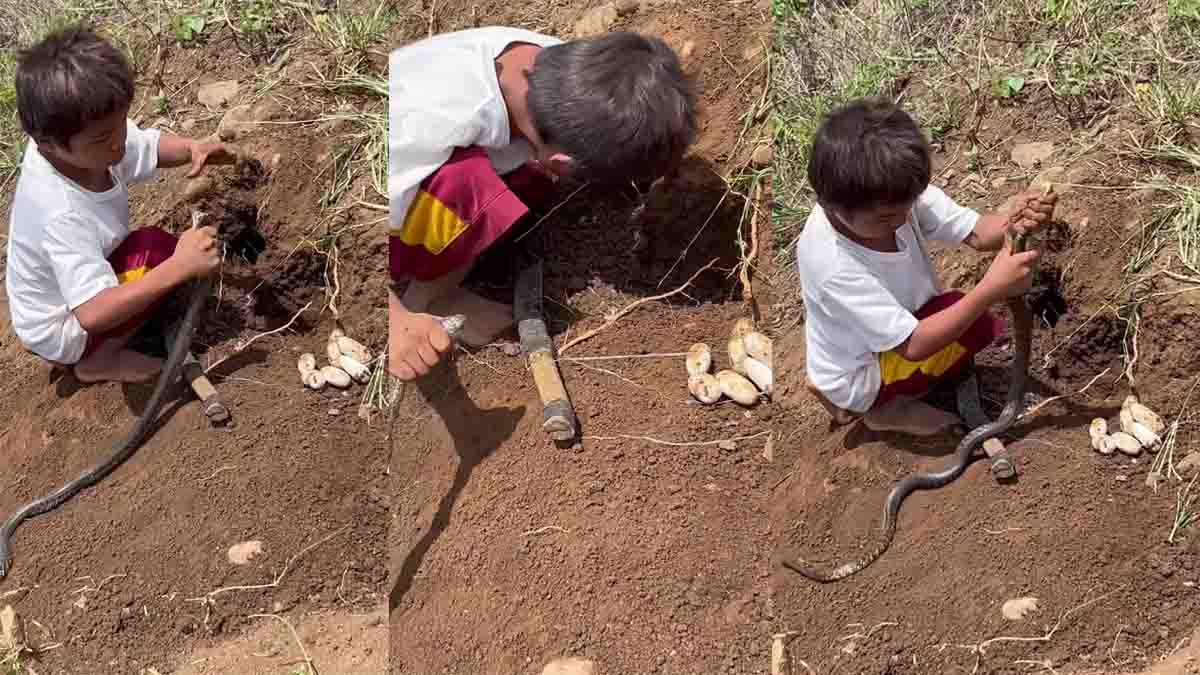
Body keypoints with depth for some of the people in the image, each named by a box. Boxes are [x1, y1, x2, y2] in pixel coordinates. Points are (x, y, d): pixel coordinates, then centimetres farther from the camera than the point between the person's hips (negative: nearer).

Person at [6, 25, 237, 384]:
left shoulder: (91, 137, -19)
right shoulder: (60, 215, -42)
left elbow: (148, 145, 1)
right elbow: (93, 315, -46)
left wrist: (193, 148, -20)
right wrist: (177, 269, -51)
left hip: (76, 285, 8)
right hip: (61, 332, -8)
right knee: (156, 250, -25)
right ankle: (100, 361, -7)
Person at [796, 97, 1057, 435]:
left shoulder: (898, 196, -21)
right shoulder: (831, 264, -38)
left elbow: (976, 232, -16)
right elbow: (913, 345, -35)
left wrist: (1012, 219, -39)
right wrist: (990, 290, -38)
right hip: (856, 378, -8)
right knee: (977, 324, -21)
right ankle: (884, 408, -2)